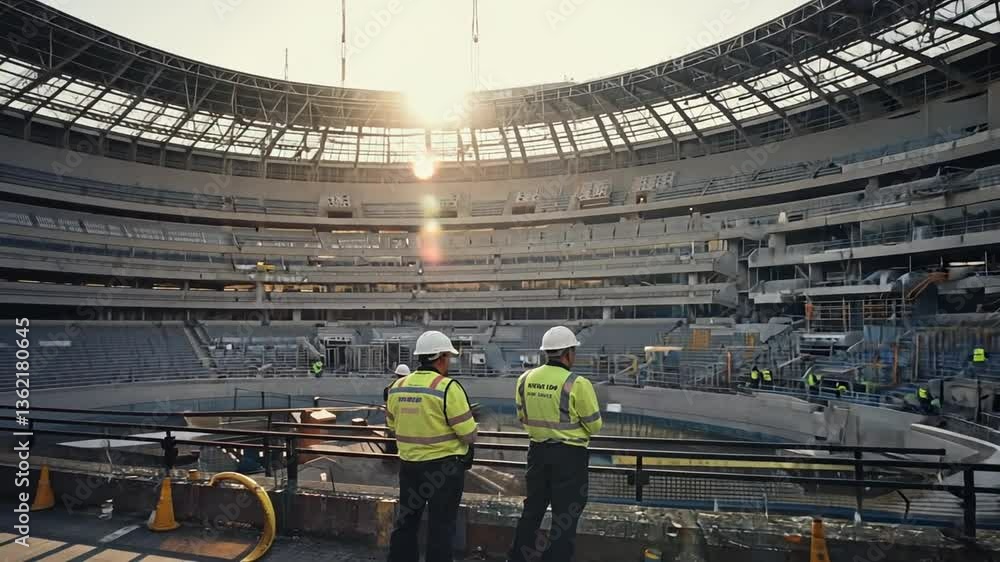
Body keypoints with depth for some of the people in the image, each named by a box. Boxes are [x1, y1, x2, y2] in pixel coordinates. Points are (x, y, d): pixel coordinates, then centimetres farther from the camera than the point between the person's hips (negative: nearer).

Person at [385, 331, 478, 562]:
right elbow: (469, 434, -16)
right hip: (444, 467, -5)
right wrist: (473, 429, 5)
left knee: (406, 521, 19)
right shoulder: (448, 388, -19)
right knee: (440, 526, 7)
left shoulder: (397, 387, 1)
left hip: (408, 465, 6)